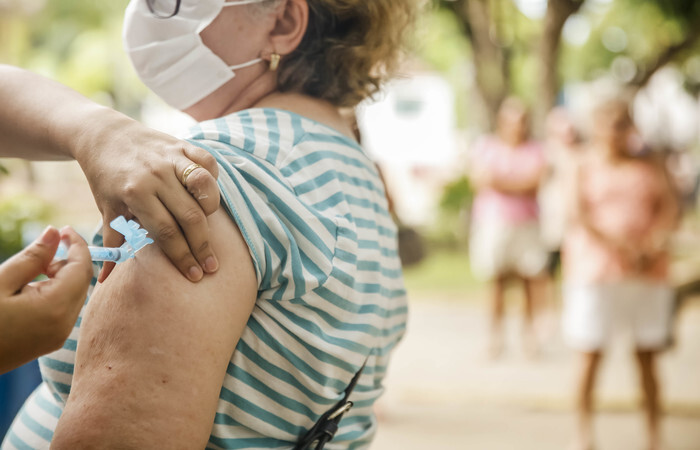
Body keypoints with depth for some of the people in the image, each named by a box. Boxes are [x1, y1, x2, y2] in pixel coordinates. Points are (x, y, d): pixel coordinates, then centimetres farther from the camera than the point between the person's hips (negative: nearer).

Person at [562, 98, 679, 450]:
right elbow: (578, 214, -9)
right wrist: (617, 246, -19)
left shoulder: (651, 168, 12)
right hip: (596, 271, -3)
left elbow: (670, 209, 4)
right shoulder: (585, 169, 3)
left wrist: (654, 244, -14)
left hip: (648, 273, 3)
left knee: (648, 358, 5)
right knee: (591, 355, -3)